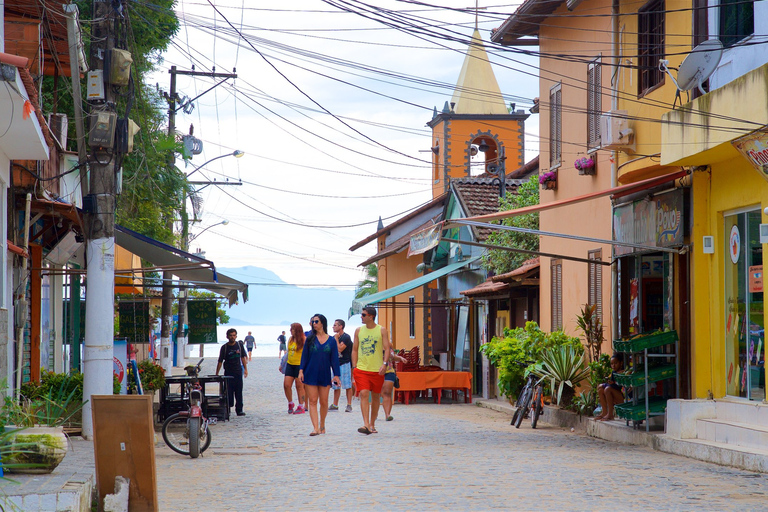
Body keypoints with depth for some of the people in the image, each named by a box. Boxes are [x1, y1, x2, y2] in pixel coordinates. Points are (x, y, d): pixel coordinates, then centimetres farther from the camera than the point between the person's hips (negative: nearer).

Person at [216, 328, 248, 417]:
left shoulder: (239, 345, 3)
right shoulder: (224, 347, -5)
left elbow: (243, 357, 13)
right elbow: (220, 361, -4)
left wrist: (245, 369, 8)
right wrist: (216, 374, -5)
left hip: (238, 372, 2)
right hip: (228, 372, -2)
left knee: (239, 392, 3)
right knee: (228, 392, -3)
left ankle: (239, 410, 8)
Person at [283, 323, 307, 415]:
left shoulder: (304, 340, -8)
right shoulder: (290, 339, 11)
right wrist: (283, 364, 20)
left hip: (299, 365, -6)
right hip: (290, 365, 6)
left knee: (299, 386, -1)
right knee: (286, 385, -1)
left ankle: (301, 407, 8)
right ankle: (290, 403, 19)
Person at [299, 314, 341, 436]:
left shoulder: (331, 341, 3)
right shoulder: (310, 339, 4)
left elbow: (334, 359, 4)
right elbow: (304, 355, 4)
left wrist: (336, 375, -2)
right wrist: (301, 371, -4)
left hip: (325, 375, 0)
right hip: (311, 374, 0)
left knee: (324, 402, 5)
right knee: (312, 401, -7)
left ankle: (322, 424, 26)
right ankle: (316, 428, -11)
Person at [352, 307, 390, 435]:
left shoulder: (381, 330, 1)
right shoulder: (359, 331, 8)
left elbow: (387, 349, -2)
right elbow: (355, 349, 13)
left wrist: (384, 364, -17)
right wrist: (354, 367, 4)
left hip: (377, 370, 0)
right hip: (361, 368, 0)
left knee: (375, 396, 9)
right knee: (364, 394, -15)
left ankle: (372, 424, 22)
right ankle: (366, 424, -22)